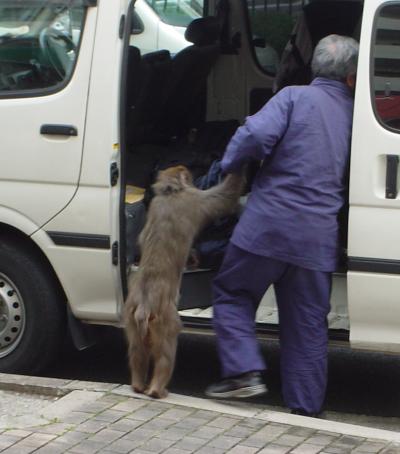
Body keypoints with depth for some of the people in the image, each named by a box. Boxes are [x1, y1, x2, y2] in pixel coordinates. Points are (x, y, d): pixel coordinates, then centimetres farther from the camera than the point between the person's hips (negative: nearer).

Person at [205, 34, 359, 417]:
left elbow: (257, 134, -18)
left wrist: (230, 166, -2)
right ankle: (305, 408, 14)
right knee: (308, 325, 11)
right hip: (318, 238, 3)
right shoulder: (356, 115, 10)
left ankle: (244, 371, 2)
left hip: (268, 225, -3)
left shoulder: (295, 97, -3)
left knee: (232, 294, 16)